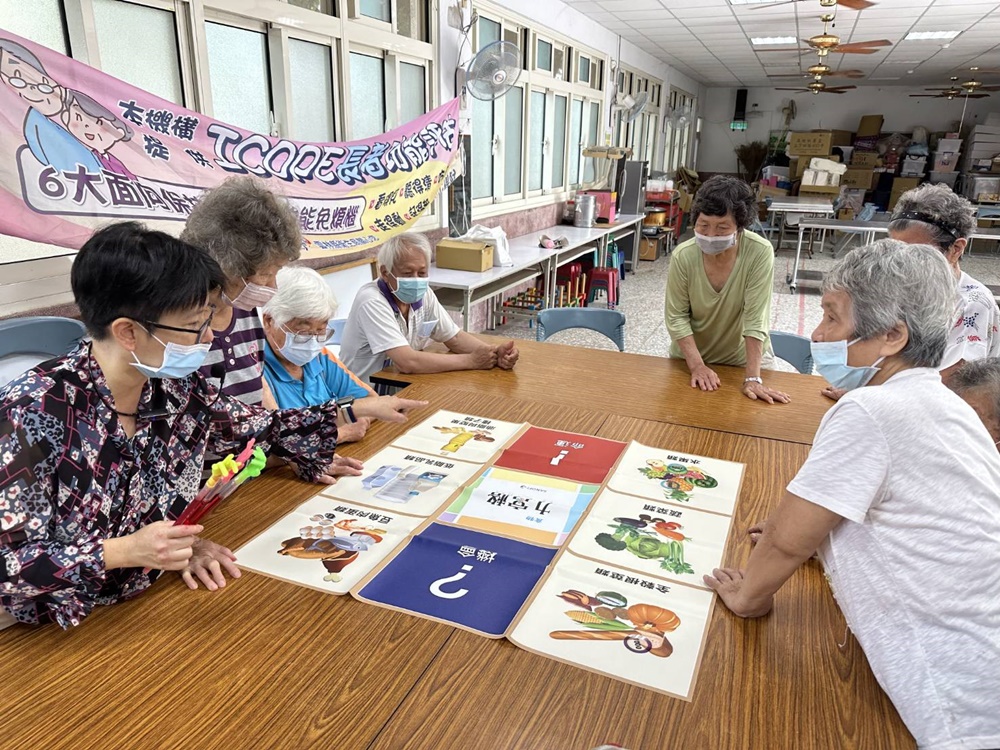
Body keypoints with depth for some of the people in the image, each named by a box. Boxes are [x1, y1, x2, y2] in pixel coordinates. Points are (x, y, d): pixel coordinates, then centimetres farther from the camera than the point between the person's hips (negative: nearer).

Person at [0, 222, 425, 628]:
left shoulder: (177, 388, -7)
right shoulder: (35, 411, -24)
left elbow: (261, 427, 9)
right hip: (61, 635, -5)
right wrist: (124, 552, -27)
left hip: (152, 604, 5)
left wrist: (362, 409, 9)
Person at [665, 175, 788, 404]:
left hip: (743, 358, -1)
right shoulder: (683, 256, -19)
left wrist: (753, 378, -27)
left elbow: (756, 318, -24)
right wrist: (697, 366, -20)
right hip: (690, 356, 1)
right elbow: (676, 317, -12)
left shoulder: (760, 253, -23)